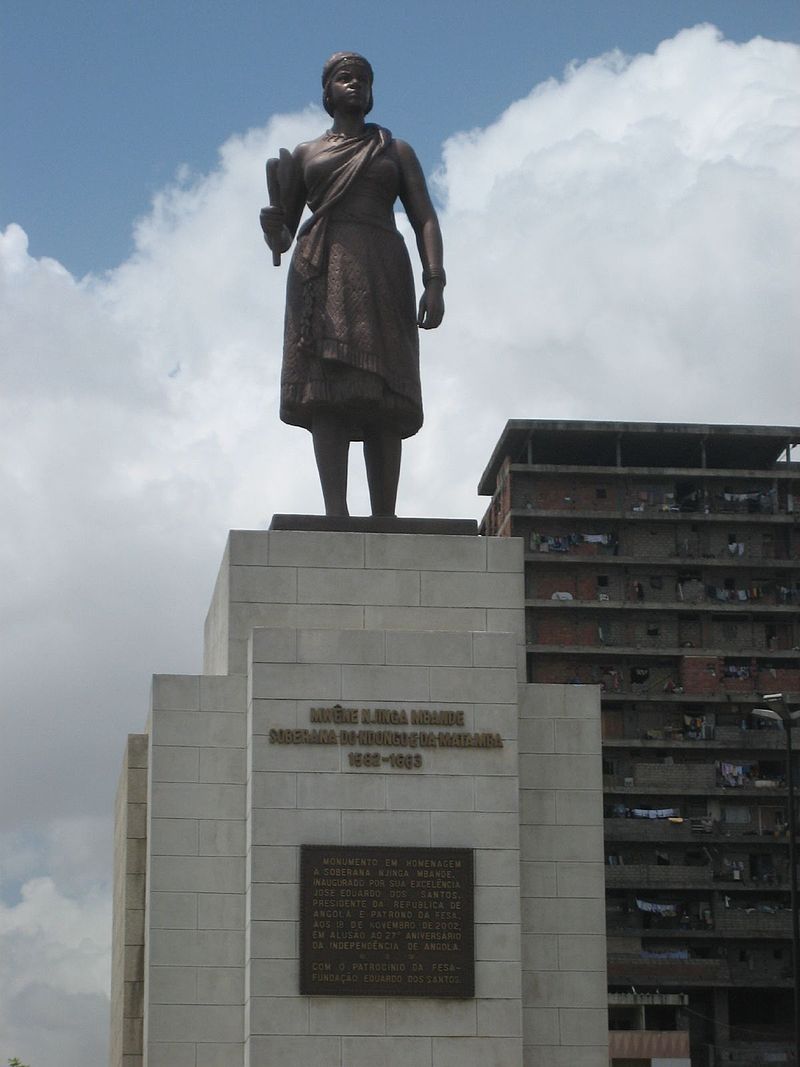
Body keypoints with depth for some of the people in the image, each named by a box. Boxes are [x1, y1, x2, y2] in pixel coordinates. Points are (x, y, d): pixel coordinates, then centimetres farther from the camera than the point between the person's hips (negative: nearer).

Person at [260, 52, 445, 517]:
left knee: (383, 399, -11)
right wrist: (273, 227, -5)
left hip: (381, 272, 0)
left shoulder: (396, 151, 22)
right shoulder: (304, 155, 23)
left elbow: (425, 220, 11)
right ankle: (336, 513, -25)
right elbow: (281, 236, 21)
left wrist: (434, 282, -6)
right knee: (326, 391, -16)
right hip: (322, 273, 0)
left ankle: (385, 518, -18)